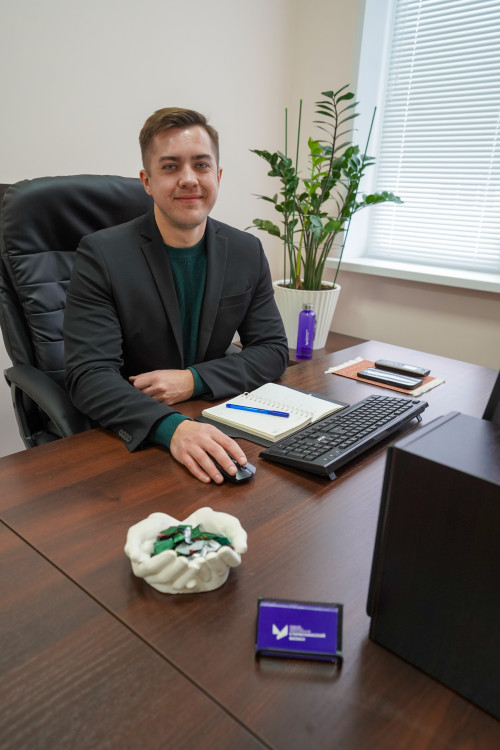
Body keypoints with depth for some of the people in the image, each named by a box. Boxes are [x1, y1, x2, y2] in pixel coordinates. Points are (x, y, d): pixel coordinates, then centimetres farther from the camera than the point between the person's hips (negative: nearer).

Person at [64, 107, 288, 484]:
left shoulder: (247, 251, 2)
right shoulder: (101, 255, -10)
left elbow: (273, 350, 2)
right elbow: (90, 375, -17)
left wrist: (193, 380, -14)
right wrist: (172, 426, -34)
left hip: (212, 425, 3)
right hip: (126, 442, -2)